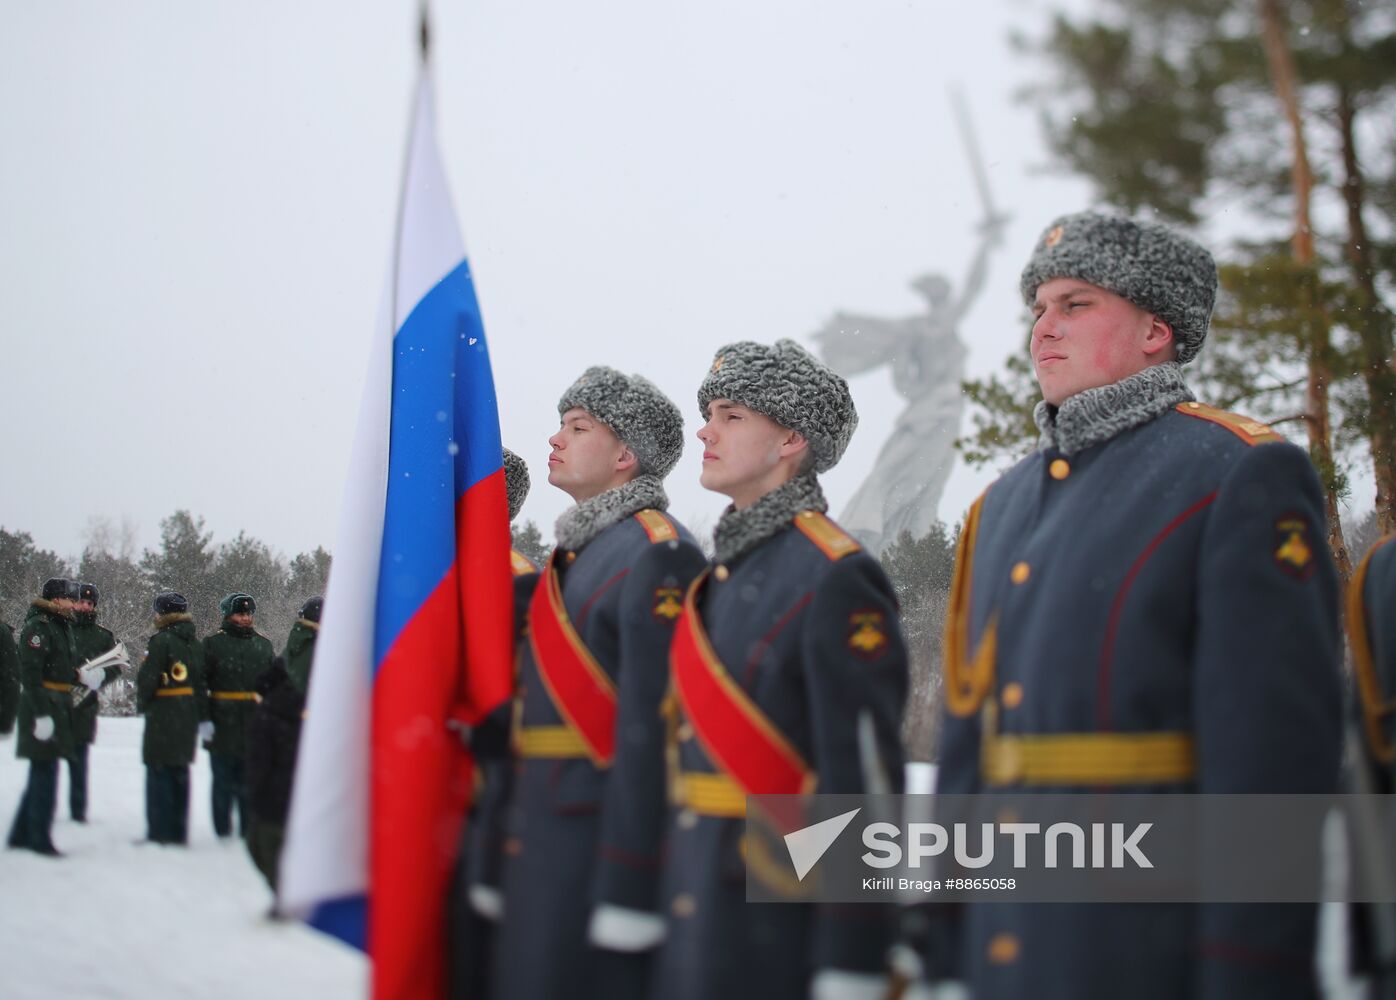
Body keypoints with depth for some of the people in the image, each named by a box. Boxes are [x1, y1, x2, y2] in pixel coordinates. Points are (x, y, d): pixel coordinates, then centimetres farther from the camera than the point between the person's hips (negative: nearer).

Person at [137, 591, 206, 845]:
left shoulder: (161, 641, -12)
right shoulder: (195, 643, 10)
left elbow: (147, 678, -14)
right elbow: (203, 682, 12)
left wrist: (142, 704, 4)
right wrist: (203, 716, 17)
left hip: (163, 717, -7)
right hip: (189, 717, 7)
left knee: (159, 774, -3)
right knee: (180, 774, 13)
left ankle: (159, 834, -3)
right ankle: (179, 832, 18)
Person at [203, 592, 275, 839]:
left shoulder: (263, 645, 11)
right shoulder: (213, 643, 0)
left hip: (255, 727, 3)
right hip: (223, 726, -3)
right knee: (223, 782, 5)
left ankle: (248, 834, 15)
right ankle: (222, 833, 13)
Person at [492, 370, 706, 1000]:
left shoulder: (660, 555, -13)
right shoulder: (573, 553, 17)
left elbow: (652, 729, -20)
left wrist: (626, 888, -23)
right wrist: (502, 856, 19)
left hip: (598, 846, -9)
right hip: (539, 844, 9)